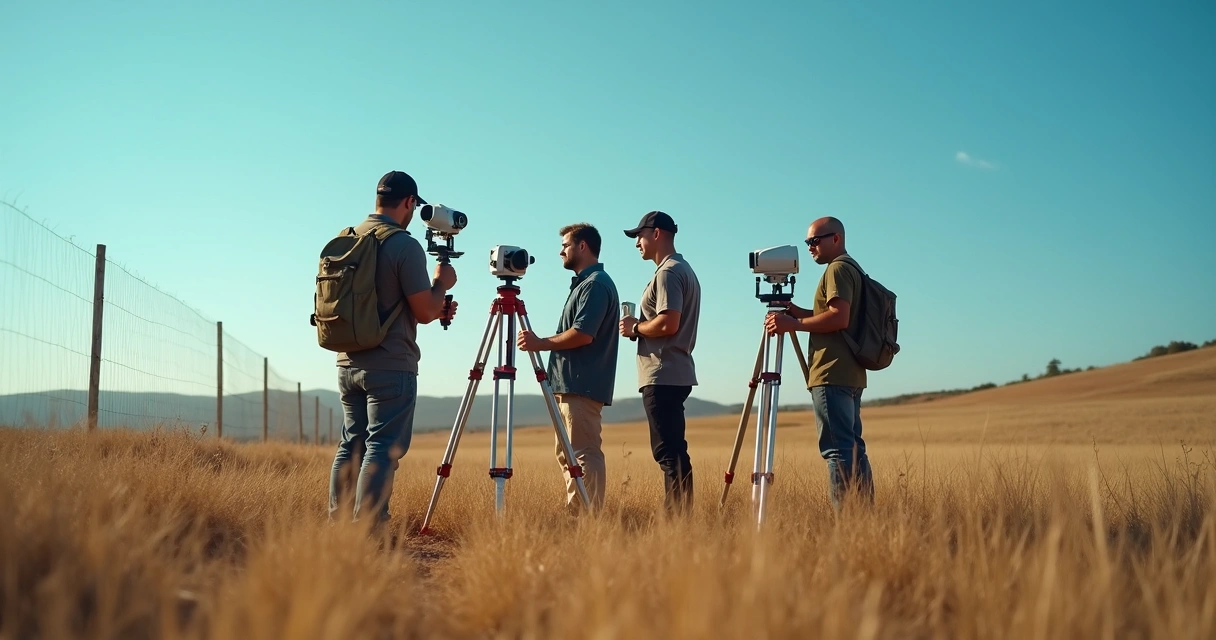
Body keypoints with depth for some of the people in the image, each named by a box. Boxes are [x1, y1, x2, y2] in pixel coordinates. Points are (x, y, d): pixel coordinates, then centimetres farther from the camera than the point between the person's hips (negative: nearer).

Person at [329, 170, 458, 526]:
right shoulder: (404, 246, -13)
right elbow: (424, 313, -13)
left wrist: (437, 310, 21)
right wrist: (442, 284, 6)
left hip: (348, 361, 7)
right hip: (391, 366, -7)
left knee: (351, 444, 14)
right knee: (383, 448, -4)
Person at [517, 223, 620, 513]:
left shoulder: (596, 284, -11)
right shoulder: (584, 283, 22)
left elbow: (583, 334, -20)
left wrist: (541, 343, -12)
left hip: (581, 386, -11)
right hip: (570, 384, 11)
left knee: (584, 454, -10)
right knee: (567, 454, 12)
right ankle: (574, 515, 17)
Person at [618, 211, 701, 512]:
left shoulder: (668, 272, -12)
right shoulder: (684, 269, 20)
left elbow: (668, 324, -22)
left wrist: (635, 327, -7)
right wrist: (640, 327, 14)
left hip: (662, 377, -11)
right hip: (675, 374, 11)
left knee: (669, 452, -11)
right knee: (671, 452, 13)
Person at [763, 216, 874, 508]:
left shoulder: (838, 268, -8)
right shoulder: (854, 268, 22)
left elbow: (839, 318, -20)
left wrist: (794, 324, -17)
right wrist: (800, 313, 15)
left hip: (832, 375, -11)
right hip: (851, 375, 11)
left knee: (837, 450, -12)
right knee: (853, 448, 11)